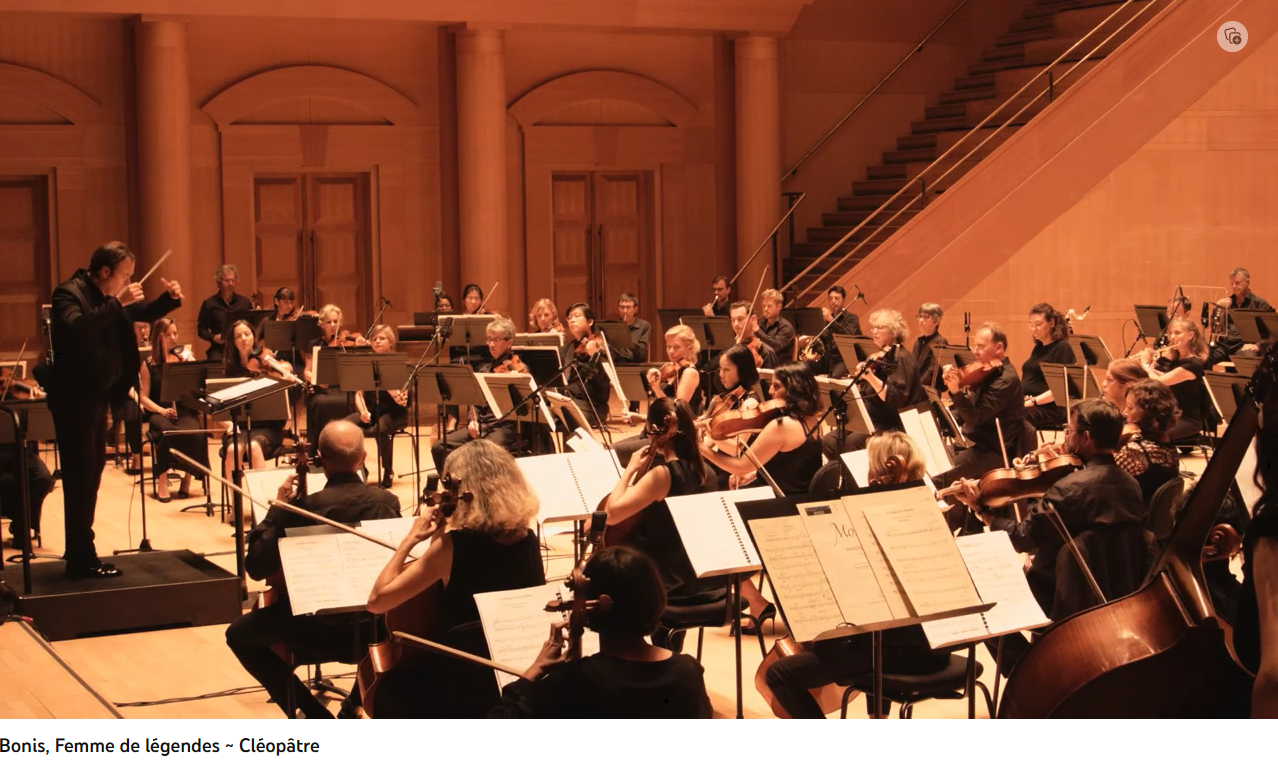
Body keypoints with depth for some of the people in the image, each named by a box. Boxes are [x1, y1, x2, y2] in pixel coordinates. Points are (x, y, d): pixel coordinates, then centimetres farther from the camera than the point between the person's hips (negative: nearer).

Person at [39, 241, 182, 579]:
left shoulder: (110, 297, 7)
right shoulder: (69, 293, -17)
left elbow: (146, 313, 21)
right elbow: (76, 327, -37)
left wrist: (170, 298, 1)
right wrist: (116, 303, -38)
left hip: (96, 395, 9)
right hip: (73, 397, -9)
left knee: (92, 470, 15)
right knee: (80, 475, -8)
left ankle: (80, 552, 25)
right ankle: (82, 560, -5)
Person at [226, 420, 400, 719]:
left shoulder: (303, 507, -18)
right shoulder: (387, 502, -8)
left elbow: (256, 567, -10)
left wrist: (277, 507, -3)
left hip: (315, 632, -4)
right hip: (375, 629, 4)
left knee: (239, 634, 20)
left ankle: (314, 717, 11)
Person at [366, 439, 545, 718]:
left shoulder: (453, 544, -18)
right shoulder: (527, 539, -1)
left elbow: (378, 600, -16)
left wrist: (411, 539, -8)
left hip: (463, 688, -6)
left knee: (391, 686, 25)